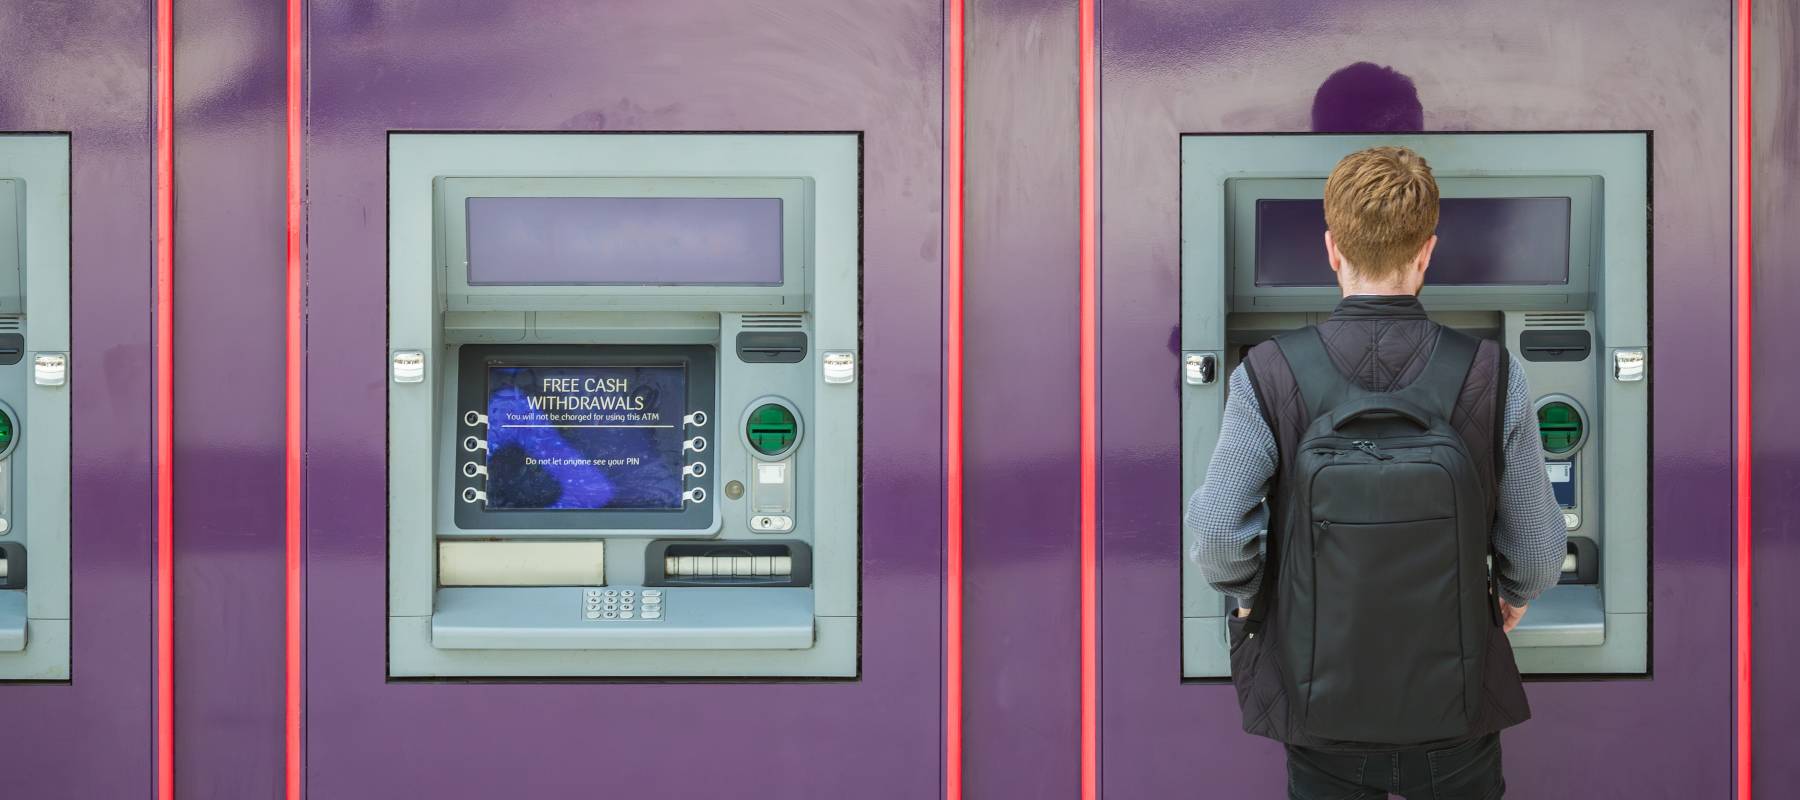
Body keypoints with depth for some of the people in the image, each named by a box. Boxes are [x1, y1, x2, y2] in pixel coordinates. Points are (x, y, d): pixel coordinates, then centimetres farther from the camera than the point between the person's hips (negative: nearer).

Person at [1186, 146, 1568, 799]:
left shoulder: (1266, 378, -13)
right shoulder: (1495, 377, -12)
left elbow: (1217, 534, -16)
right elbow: (1537, 548, -6)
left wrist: (1250, 597, 6)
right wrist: (1514, 595, 16)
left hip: (1319, 703, 0)